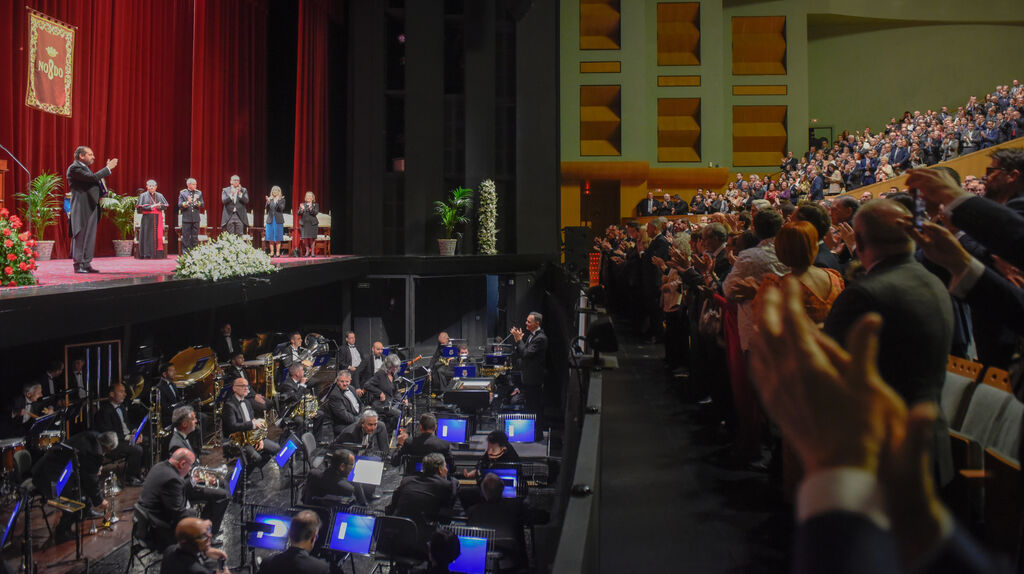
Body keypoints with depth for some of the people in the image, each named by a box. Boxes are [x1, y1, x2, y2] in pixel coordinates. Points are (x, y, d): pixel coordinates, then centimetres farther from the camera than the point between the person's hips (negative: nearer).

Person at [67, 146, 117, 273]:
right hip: (82, 207, -9)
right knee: (80, 235, -6)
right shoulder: (74, 168, -10)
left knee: (90, 236, 9)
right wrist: (108, 168, -13)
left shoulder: (84, 167, 21)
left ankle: (86, 264, 14)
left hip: (91, 207, 9)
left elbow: (94, 181, 20)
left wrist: (107, 168, 13)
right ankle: (78, 265, -2)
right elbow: (92, 177, -21)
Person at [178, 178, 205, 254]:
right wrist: (187, 202, -20)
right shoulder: (182, 193, 4)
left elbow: (203, 205, 5)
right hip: (186, 218, -2)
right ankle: (185, 253, 4)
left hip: (196, 218, 2)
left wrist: (197, 202, -14)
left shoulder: (199, 193, 11)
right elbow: (180, 205, -3)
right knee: (186, 237, 0)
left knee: (195, 237, 4)